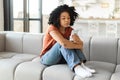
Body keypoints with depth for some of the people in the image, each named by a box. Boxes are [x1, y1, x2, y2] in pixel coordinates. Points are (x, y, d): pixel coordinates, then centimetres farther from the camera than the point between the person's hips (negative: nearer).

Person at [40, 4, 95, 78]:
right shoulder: (52, 28, -21)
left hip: (62, 58, 5)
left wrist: (76, 41, -36)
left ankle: (81, 64, -32)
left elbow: (81, 44, -15)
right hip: (47, 58, -5)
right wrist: (78, 46, -24)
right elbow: (64, 43, -38)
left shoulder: (69, 30, -2)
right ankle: (76, 67, -45)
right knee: (62, 43, -32)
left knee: (71, 43, -18)